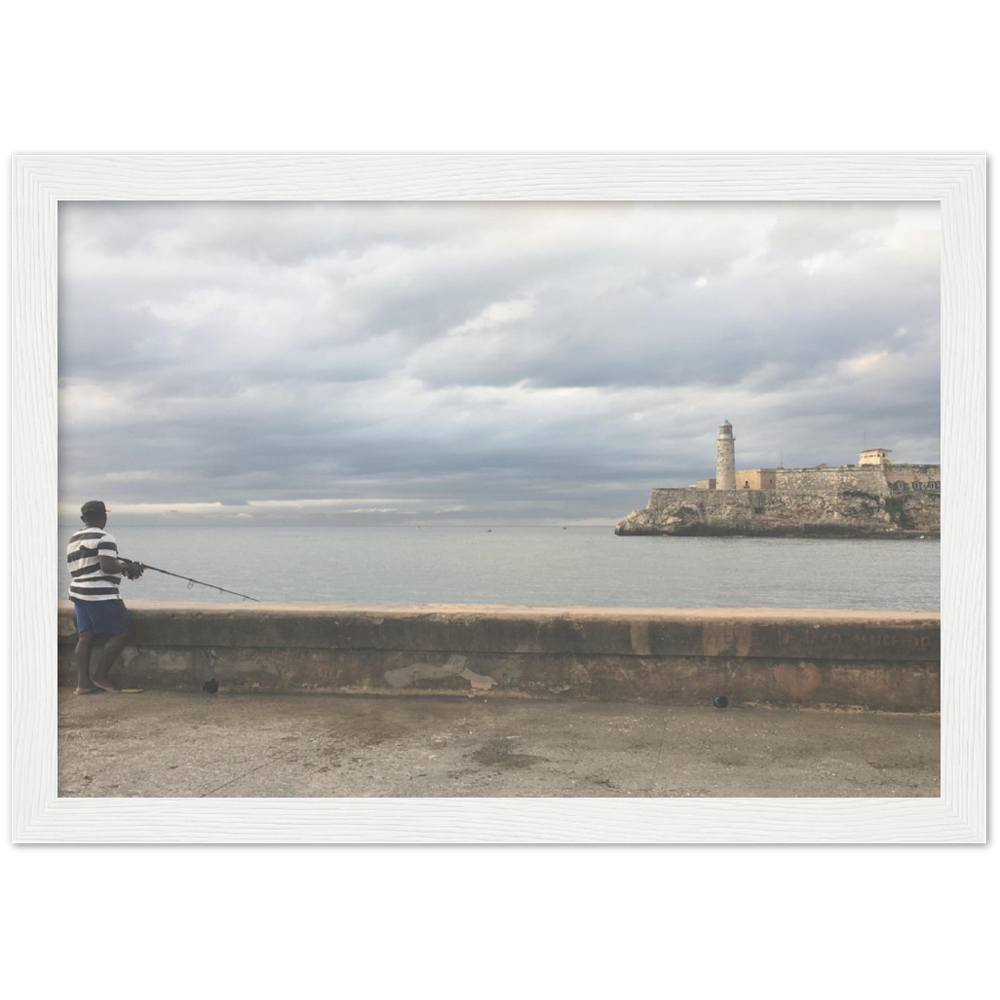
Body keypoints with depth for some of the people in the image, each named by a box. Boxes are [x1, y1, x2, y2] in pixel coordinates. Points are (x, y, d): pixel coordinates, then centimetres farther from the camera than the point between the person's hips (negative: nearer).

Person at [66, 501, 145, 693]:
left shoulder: (73, 540, 18)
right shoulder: (104, 538, -11)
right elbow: (107, 567, -21)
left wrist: (123, 566, 16)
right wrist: (128, 567, -4)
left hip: (78, 592, 9)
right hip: (100, 594, -9)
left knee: (85, 636, 7)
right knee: (121, 632, -2)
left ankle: (83, 683, 3)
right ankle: (100, 676, -2)